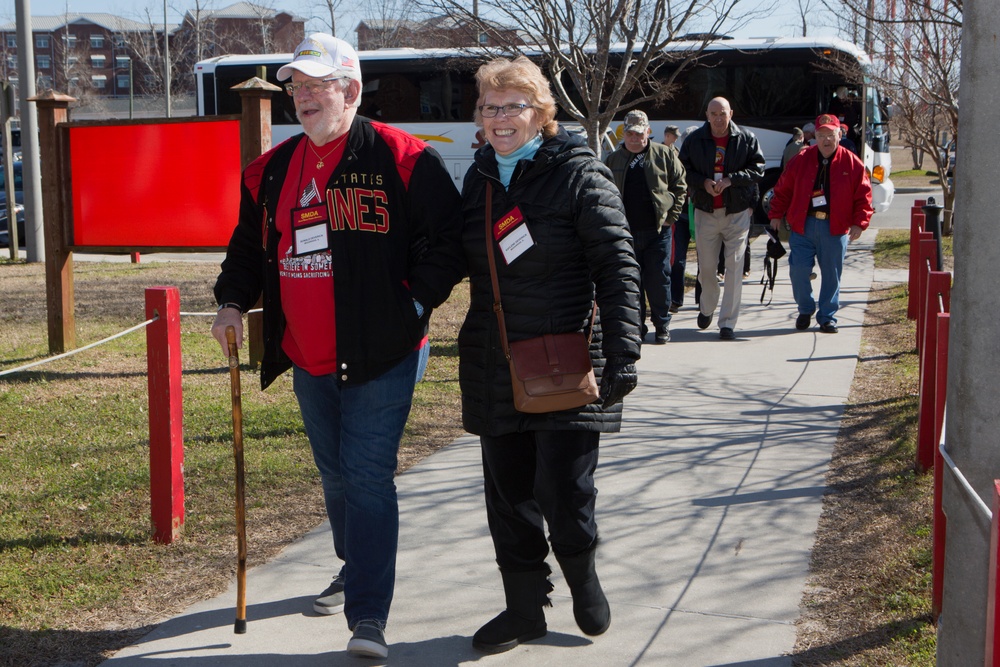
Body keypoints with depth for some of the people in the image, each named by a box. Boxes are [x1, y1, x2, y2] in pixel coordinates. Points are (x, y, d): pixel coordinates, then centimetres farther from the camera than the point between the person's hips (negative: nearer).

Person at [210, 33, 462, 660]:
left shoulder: (402, 159, -9)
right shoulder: (272, 171, 10)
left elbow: (446, 237, -9)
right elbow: (249, 244, 20)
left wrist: (416, 303, -13)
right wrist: (233, 301, 5)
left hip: (381, 355, -6)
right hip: (307, 358, 7)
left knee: (367, 476, -9)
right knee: (336, 474, 20)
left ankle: (369, 616, -5)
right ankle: (356, 570, 44)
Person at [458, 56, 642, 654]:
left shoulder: (580, 173, -7)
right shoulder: (479, 178, 10)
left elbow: (618, 268, -12)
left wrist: (622, 352, -18)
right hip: (494, 369, 6)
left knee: (563, 493, -6)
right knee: (508, 496, 11)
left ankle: (583, 576, 25)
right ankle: (525, 608, 27)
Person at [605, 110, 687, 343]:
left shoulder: (665, 155, 4)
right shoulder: (613, 160, 10)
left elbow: (680, 186, 7)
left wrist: (671, 215, -1)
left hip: (658, 230, -2)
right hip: (626, 232, 2)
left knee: (658, 280, 0)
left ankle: (662, 325, 13)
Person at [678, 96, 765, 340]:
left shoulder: (746, 139, 0)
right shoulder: (694, 140, 2)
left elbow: (757, 169, -4)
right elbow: (683, 169, 2)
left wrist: (730, 179, -17)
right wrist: (703, 182, -15)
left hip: (737, 212, -1)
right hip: (705, 212, 2)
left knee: (735, 267, -4)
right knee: (706, 267, 9)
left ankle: (728, 322, 0)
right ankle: (707, 308, 36)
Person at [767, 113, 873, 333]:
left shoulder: (852, 164, 1)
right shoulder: (801, 160, 5)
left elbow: (863, 196, 3)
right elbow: (783, 189, 10)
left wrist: (859, 223, -6)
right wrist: (776, 215, 6)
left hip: (835, 228, -1)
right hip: (803, 225, 1)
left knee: (831, 274, 3)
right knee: (798, 270, -4)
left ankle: (827, 317, 17)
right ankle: (805, 310, 19)